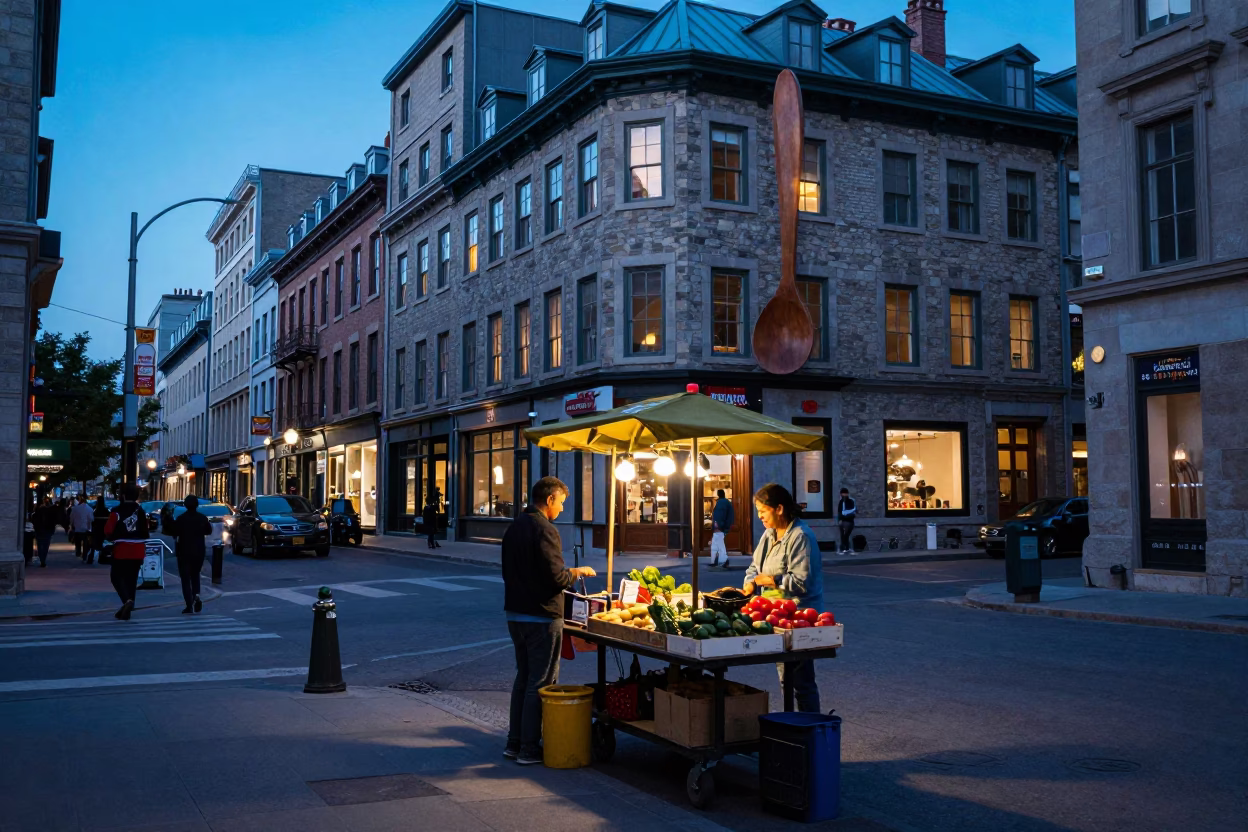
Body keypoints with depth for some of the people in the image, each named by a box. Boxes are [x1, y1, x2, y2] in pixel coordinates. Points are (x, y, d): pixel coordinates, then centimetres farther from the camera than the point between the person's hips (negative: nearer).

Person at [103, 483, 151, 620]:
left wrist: (113, 538, 11)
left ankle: (127, 600, -18)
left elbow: (108, 531, -12)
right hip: (138, 551, 5)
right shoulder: (141, 512, 5)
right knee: (131, 579, 10)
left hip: (121, 550, -5)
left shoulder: (117, 511, -11)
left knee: (116, 576, 7)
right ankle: (126, 611, 14)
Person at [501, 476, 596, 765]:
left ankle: (514, 742, 22)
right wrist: (577, 572, -2)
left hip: (515, 613, 9)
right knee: (540, 684, 0)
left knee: (523, 677, 17)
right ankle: (529, 749, 5)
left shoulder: (515, 527, 11)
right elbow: (557, 578, -22)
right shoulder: (544, 530, -18)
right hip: (542, 617, -9)